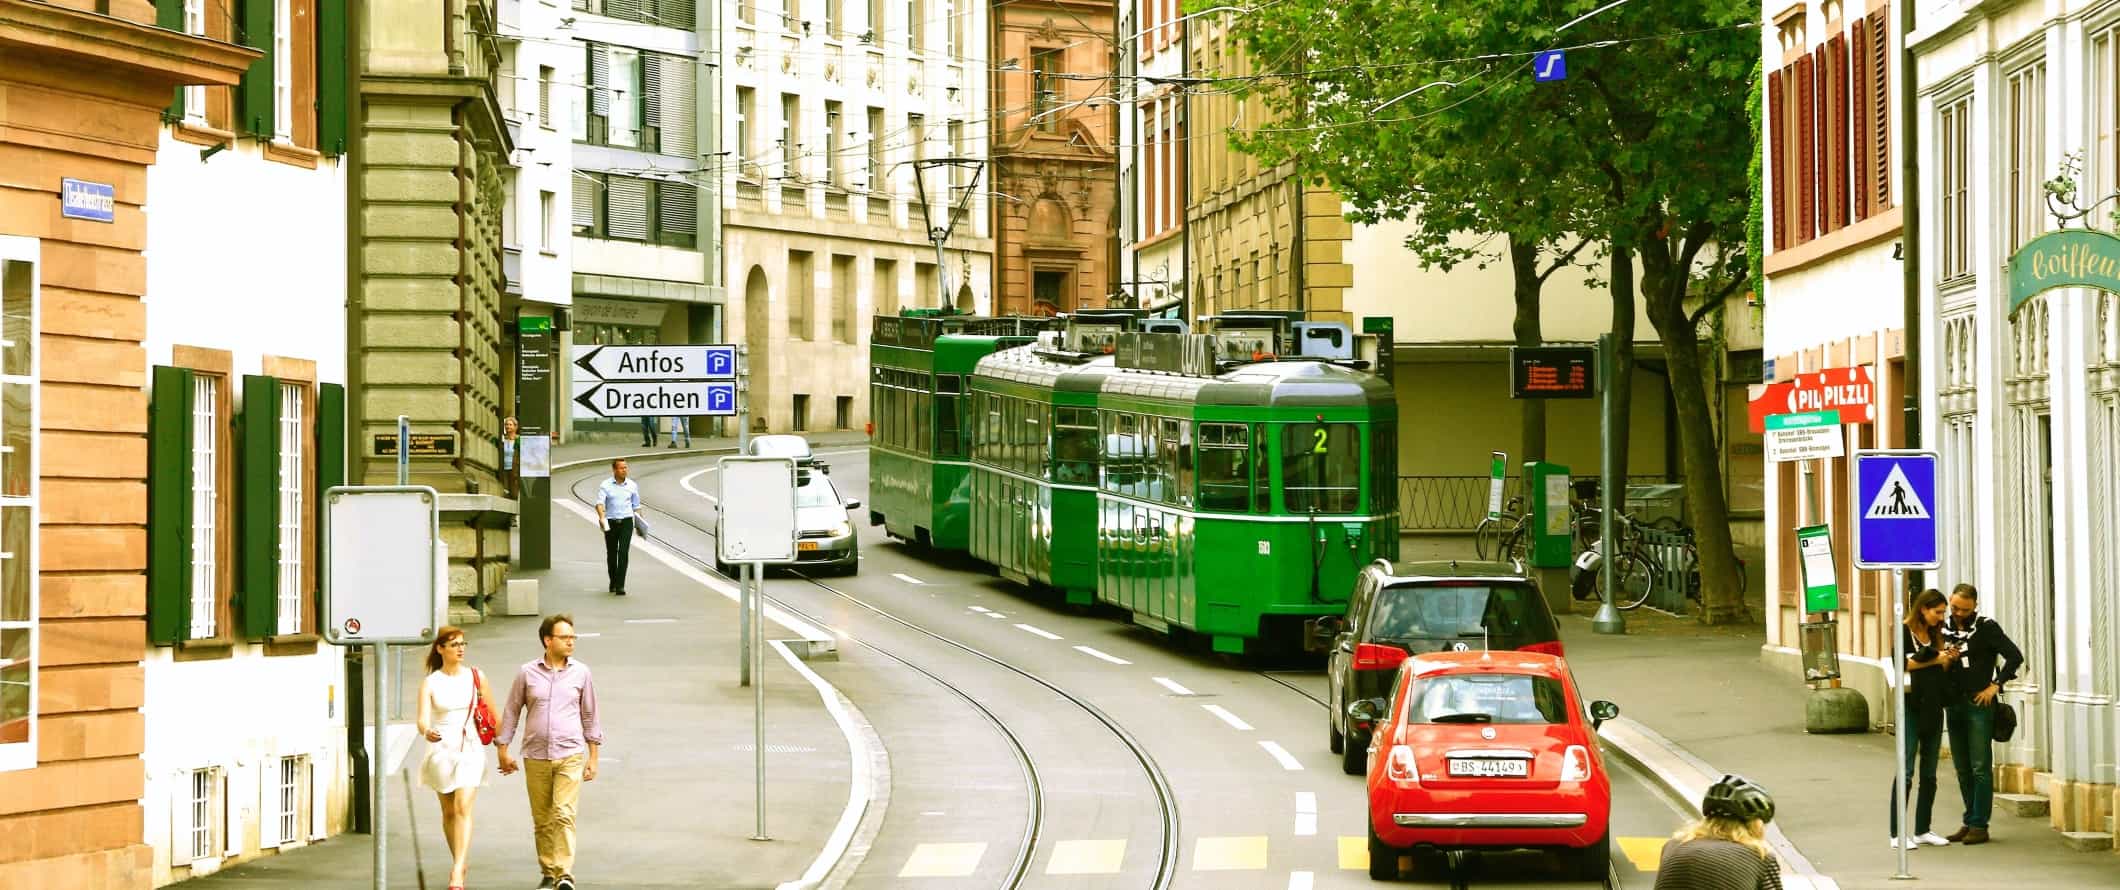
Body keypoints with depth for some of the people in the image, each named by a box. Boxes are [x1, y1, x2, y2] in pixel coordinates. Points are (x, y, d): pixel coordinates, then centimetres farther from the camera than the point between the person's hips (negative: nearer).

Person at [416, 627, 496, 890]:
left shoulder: (476, 677, 3)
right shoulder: (430, 683, -1)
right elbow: (423, 718, -12)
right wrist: (426, 731, -35)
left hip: (470, 748, -1)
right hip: (442, 748, 1)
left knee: (463, 808, -16)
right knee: (449, 812, 11)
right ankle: (461, 862, 30)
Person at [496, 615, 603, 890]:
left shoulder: (580, 673, 5)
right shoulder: (527, 673, 2)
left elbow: (589, 717, 12)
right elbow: (511, 713, 10)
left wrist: (593, 757, 11)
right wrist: (503, 751, 7)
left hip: (570, 756, -1)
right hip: (535, 758, 1)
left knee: (564, 815, -15)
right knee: (542, 820, 6)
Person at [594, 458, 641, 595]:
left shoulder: (632, 485, 5)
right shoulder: (605, 486, -3)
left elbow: (636, 506, 14)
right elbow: (599, 503, -16)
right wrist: (602, 517, -33)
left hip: (626, 522, 0)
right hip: (610, 523, 0)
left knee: (624, 552, -14)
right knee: (611, 554, 10)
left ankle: (620, 585, -16)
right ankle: (613, 582, 31)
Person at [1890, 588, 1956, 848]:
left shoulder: (1935, 635, 14)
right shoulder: (1905, 632, -5)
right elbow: (1903, 663, -17)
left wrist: (1949, 659, 0)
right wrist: (1934, 660, -14)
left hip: (1933, 707, 7)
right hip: (1911, 706, -7)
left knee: (1929, 773, 9)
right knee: (1906, 770, -8)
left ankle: (1922, 830, 15)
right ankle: (1897, 834, -8)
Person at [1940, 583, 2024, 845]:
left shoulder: (1986, 627, -5)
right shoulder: (1945, 630, 11)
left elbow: (2015, 656, -9)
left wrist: (1995, 685, -10)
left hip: (1979, 704, -6)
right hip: (1953, 705, 6)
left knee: (1980, 769, -6)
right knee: (1962, 769, 11)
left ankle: (1979, 825, -4)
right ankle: (1969, 822, 18)